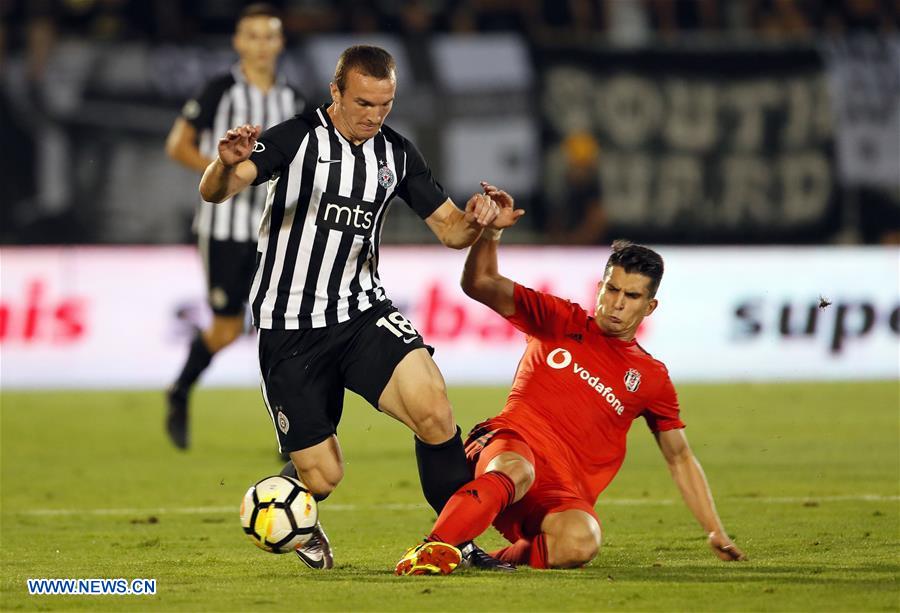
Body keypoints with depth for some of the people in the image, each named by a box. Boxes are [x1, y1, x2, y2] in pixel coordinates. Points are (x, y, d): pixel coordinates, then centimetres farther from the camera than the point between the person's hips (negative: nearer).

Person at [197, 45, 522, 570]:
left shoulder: (397, 153, 5)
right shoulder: (298, 139, -11)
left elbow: (450, 229, 10)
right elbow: (214, 192, -22)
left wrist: (476, 221, -15)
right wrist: (228, 164, -47)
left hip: (363, 311, 3)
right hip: (290, 329, -3)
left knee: (434, 409, -24)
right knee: (323, 476, -3)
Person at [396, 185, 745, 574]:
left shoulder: (651, 378, 17)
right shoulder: (561, 321, 15)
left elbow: (679, 458, 23)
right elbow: (479, 285, 12)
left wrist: (716, 533, 17)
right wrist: (491, 231, -6)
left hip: (563, 491, 1)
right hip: (512, 444, -1)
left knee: (580, 542, -37)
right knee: (514, 470, -42)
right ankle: (433, 550, -56)